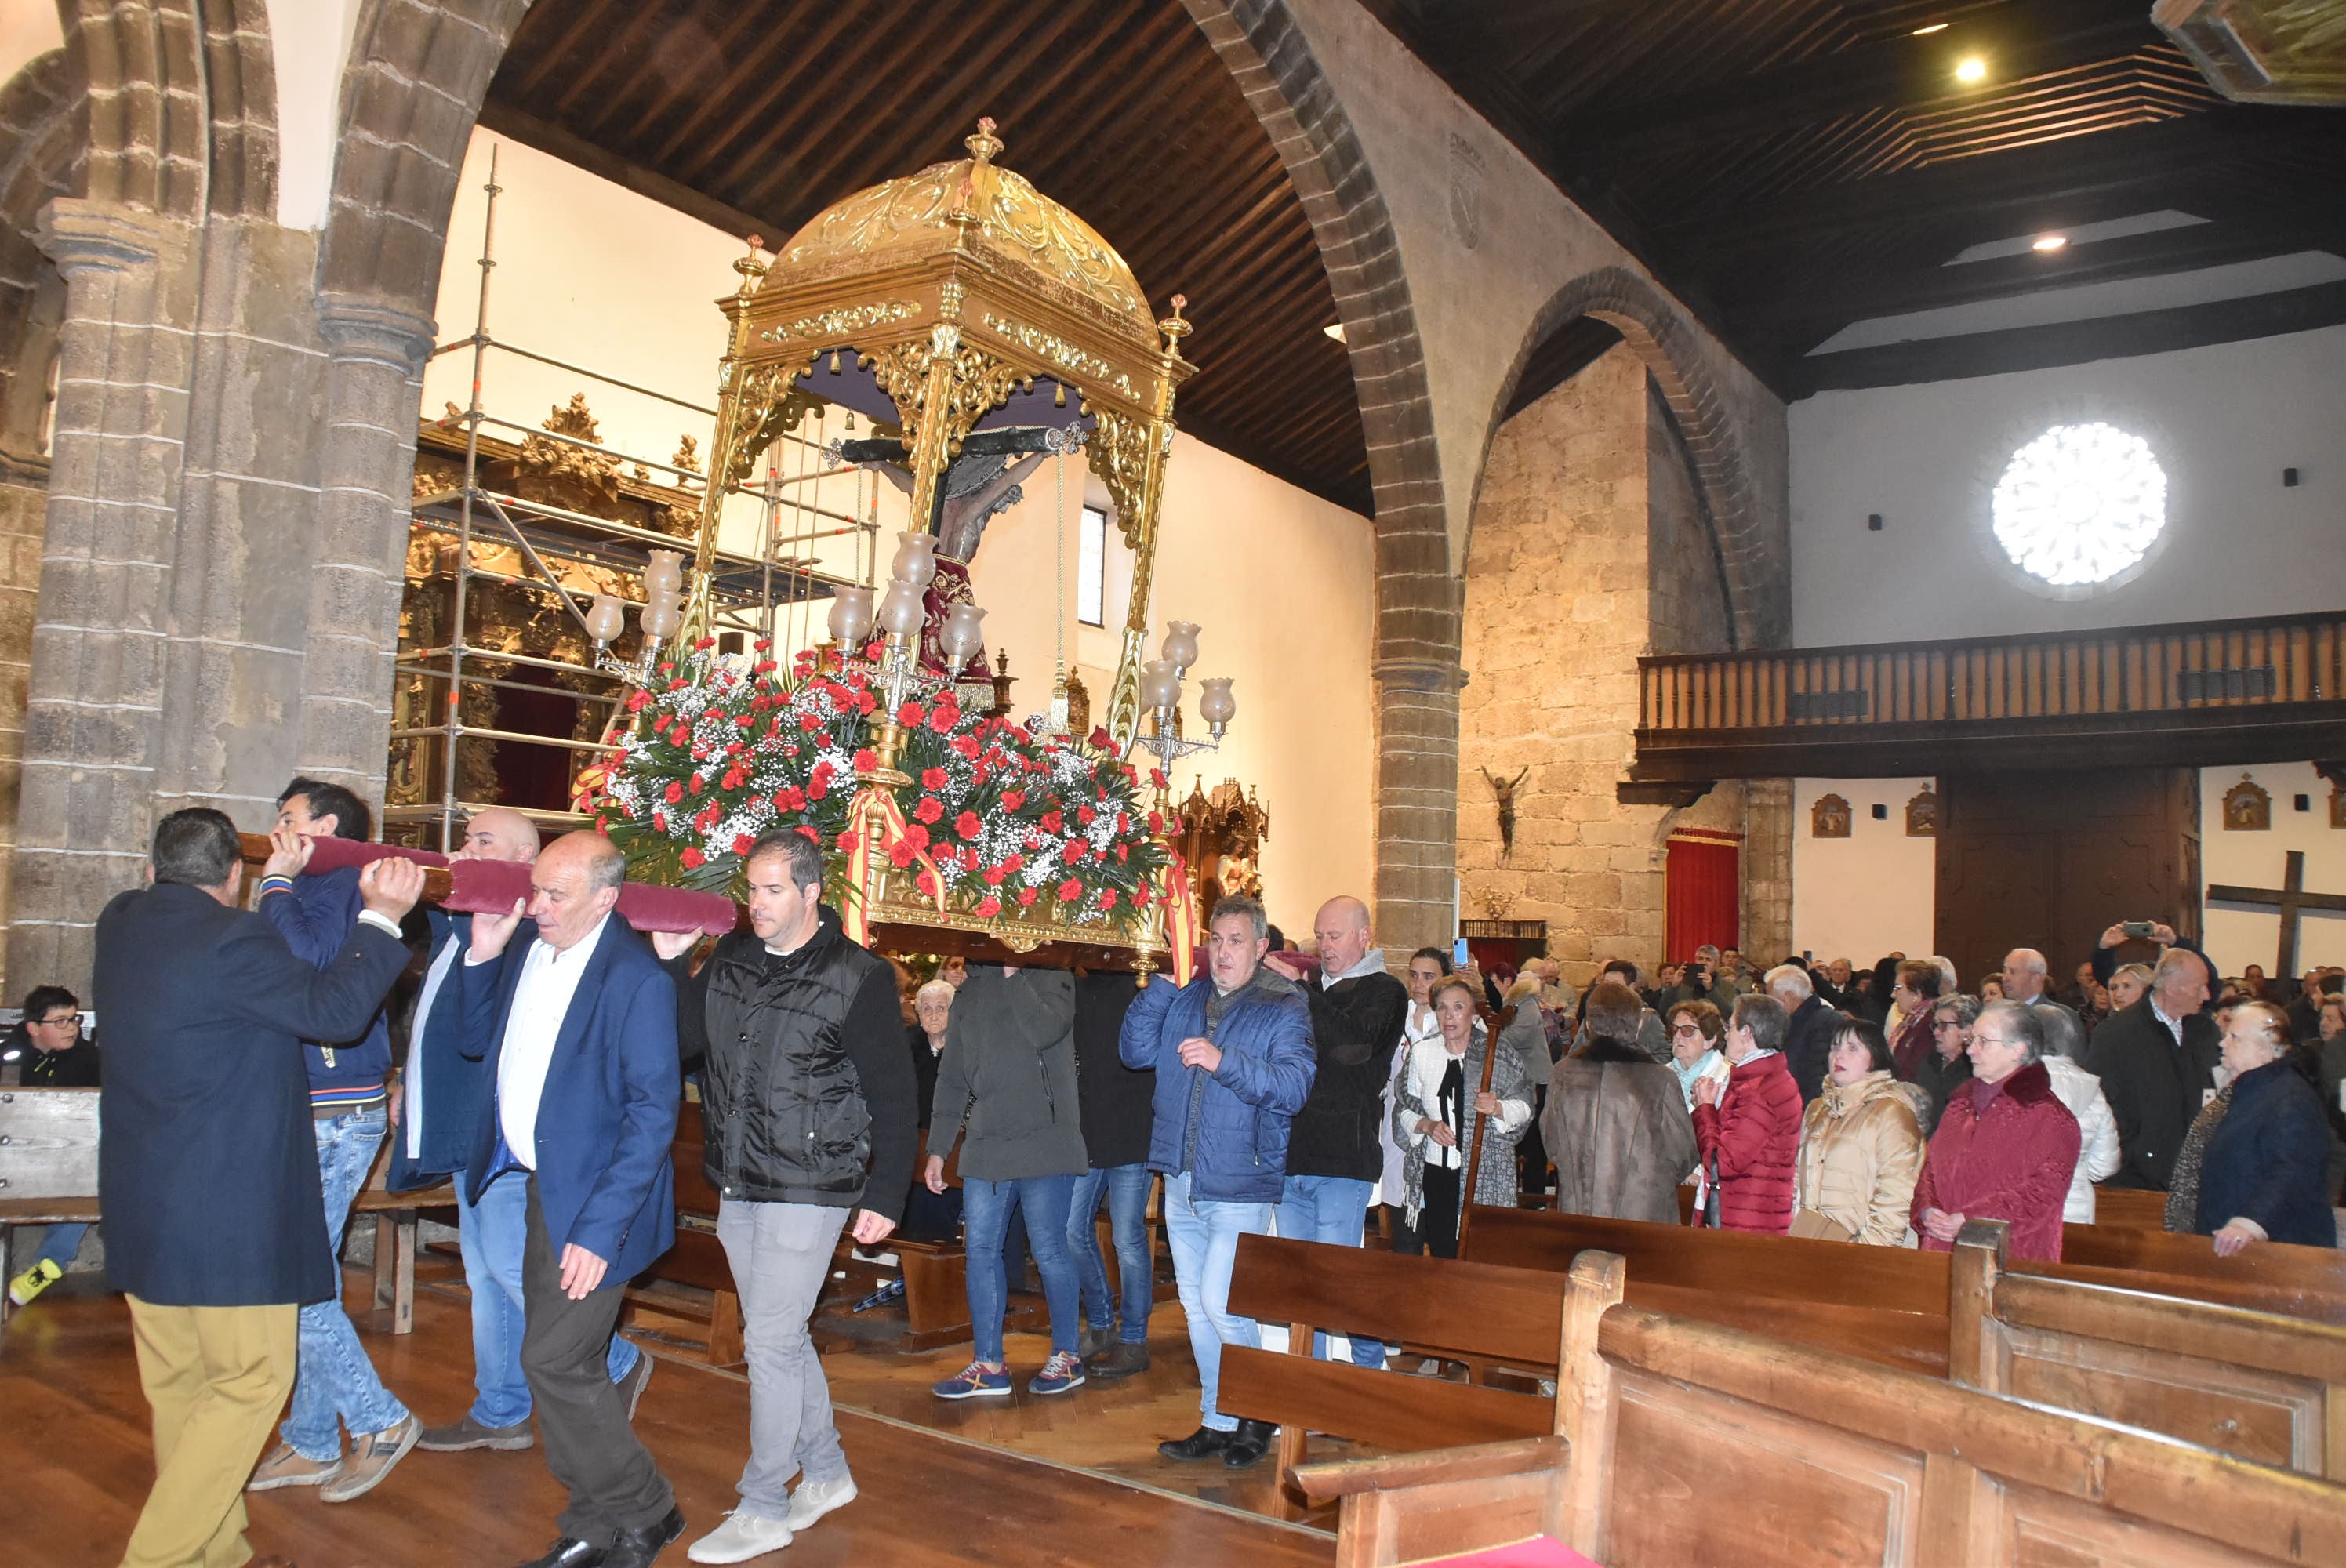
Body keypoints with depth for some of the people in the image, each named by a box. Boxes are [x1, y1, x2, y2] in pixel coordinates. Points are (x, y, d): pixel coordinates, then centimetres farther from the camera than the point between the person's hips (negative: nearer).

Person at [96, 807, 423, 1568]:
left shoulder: (119, 924, 5)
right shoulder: (231, 939, -20)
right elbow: (333, 1008, -20)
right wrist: (382, 918, -14)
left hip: (140, 1204, 9)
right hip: (227, 1204, -9)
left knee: (177, 1383, 15)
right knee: (253, 1378, 3)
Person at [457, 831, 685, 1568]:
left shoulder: (636, 977, -20)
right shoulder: (527, 947, 3)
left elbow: (654, 1111, -20)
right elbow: (477, 1040, 14)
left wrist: (599, 1229, -23)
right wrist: (482, 956, -3)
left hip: (594, 1198, -8)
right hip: (540, 1184, 8)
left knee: (555, 1361, -5)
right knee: (571, 1365, 15)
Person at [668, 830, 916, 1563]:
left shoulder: (858, 977, -12)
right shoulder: (729, 960, 4)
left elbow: (892, 1094, -9)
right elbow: (679, 1041, 6)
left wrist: (886, 1195, -10)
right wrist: (668, 967, -8)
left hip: (808, 1192, -7)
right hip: (737, 1188, 7)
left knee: (771, 1341, -3)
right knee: (782, 1338, 17)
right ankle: (827, 1473, 34)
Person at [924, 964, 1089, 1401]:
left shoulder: (1049, 975, -2)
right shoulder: (969, 993, 14)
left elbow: (1045, 1030, -23)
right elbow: (952, 1078, 16)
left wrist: (1012, 974, -15)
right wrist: (938, 1148, 12)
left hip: (1042, 1143, -5)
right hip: (984, 1147, 6)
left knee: (1049, 1251, 1)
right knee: (980, 1250, 4)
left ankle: (1067, 1357, 17)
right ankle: (988, 1366, 13)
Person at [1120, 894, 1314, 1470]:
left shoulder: (1285, 1008, -6)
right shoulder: (1184, 998, 9)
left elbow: (1293, 1087, -16)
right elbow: (1135, 1050, 2)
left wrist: (1224, 1061, -27)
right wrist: (1162, 981, -7)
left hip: (1239, 1185, -6)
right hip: (1181, 1181, 6)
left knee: (1220, 1305, -9)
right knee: (1197, 1308, 12)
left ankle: (1262, 1415, 13)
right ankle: (1219, 1422, 26)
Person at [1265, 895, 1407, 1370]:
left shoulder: (1385, 992, -1)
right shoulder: (1312, 989, 17)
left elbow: (1352, 1045, -20)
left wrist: (1299, 989, -19)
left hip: (1343, 1160, -6)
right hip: (1292, 1155, 6)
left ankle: (1370, 1369, 15)